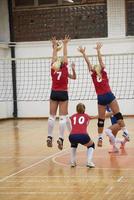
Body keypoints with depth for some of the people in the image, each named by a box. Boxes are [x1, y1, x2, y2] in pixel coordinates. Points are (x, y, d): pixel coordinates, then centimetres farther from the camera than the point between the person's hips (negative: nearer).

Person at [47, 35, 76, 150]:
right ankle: (61, 138, -16)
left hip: (54, 93, 3)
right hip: (63, 94, -3)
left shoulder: (53, 70, -1)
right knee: (63, 117, -5)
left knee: (52, 116, 5)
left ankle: (49, 137, -1)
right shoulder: (65, 69, -5)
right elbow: (65, 55, 0)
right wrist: (65, 44, 7)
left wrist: (55, 46, 19)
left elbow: (54, 56, 9)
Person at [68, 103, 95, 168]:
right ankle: (89, 162, 6)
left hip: (72, 136, 2)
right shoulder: (86, 116, 25)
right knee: (91, 145, 30)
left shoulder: (73, 116, 27)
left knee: (73, 144, 39)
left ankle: (72, 162, 24)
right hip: (83, 136, -2)